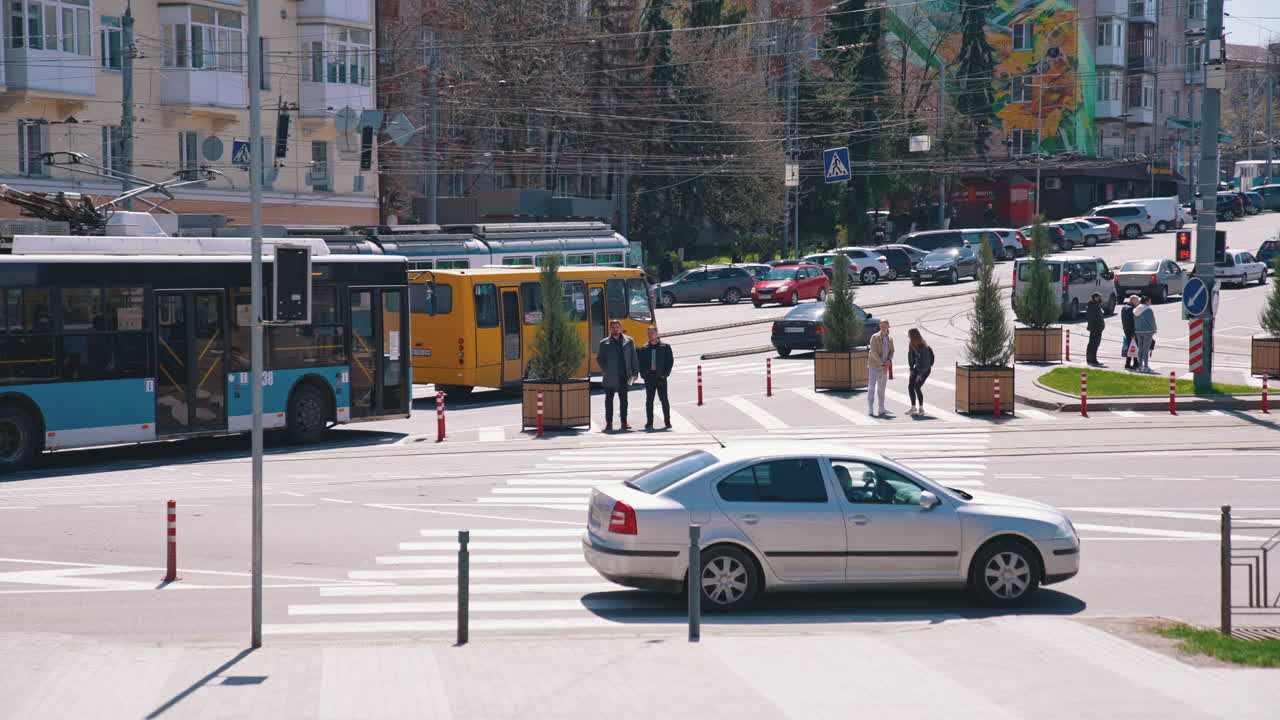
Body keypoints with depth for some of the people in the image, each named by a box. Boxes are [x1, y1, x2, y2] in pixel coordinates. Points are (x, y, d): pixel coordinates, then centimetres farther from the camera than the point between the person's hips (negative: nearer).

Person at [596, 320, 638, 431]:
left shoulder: (629, 341, 5)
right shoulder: (604, 343, 2)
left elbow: (633, 358, 7)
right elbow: (599, 358, 5)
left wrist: (634, 372, 1)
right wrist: (605, 370, -7)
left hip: (624, 376, 1)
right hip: (610, 377, -1)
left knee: (623, 399, 3)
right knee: (609, 399, 4)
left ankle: (624, 422, 8)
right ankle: (609, 423, 8)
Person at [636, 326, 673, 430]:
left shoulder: (665, 347, 4)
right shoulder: (644, 349, 10)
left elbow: (670, 360, 1)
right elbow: (640, 362, 10)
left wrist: (666, 374, -8)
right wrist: (643, 374, -4)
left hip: (660, 376, -2)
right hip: (649, 377, 2)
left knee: (664, 399, -3)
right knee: (649, 400, 4)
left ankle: (667, 422, 2)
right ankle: (649, 423, 7)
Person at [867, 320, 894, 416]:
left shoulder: (890, 339, 8)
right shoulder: (875, 337, -9)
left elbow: (891, 352, 14)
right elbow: (874, 352, -15)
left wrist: (889, 360, -9)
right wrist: (882, 364, -18)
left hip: (884, 367, 5)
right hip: (874, 365, -5)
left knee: (881, 388, 10)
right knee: (871, 386, -10)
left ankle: (881, 409, 16)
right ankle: (870, 409, -13)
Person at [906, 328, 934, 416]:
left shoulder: (922, 347, -25)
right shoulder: (911, 344, -2)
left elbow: (923, 360, -24)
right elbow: (910, 356, 8)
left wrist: (920, 374, -21)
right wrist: (911, 368, 1)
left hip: (925, 368, -8)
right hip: (917, 367, 8)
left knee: (917, 387, -15)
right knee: (910, 386, 2)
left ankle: (921, 409, -6)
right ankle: (913, 408, 12)